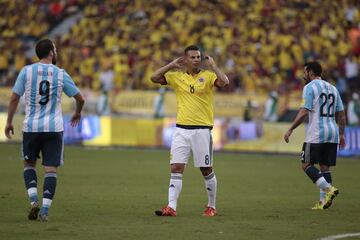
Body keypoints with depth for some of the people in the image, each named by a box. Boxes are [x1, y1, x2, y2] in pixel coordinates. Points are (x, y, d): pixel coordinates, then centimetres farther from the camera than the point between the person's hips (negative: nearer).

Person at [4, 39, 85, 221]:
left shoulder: (26, 71, -1)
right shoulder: (61, 74, 0)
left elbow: (14, 98, -2)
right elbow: (80, 99, 6)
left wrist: (9, 122, 9)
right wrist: (77, 113, 27)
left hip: (31, 126, 1)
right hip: (54, 127, -1)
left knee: (29, 164, 18)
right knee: (51, 169, 3)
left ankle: (33, 200, 0)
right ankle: (45, 209, -5)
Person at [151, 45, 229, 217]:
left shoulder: (207, 76, -2)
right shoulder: (176, 76, 7)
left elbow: (224, 82, -19)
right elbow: (155, 78, 2)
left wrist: (212, 66, -15)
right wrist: (172, 65, -3)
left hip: (202, 130, -3)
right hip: (181, 129, 3)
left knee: (206, 170, 5)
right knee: (176, 168, -6)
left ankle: (211, 206, 20)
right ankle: (171, 207, -9)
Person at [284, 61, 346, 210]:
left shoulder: (310, 87, -4)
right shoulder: (332, 88, 17)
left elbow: (304, 112, -13)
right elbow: (341, 114, 17)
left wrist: (290, 130, -9)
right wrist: (341, 134, 23)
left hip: (316, 135, -7)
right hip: (333, 133, 7)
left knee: (307, 165, 0)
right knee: (325, 167, 8)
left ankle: (328, 189, -18)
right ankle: (323, 200, 1)